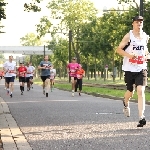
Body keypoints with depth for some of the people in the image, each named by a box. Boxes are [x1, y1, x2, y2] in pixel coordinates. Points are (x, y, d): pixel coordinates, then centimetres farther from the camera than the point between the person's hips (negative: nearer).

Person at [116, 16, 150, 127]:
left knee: (141, 91, -14)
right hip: (129, 68, -1)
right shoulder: (128, 36, -5)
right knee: (131, 91, 12)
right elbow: (119, 49, -4)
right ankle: (126, 104, 49)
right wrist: (128, 55, -20)